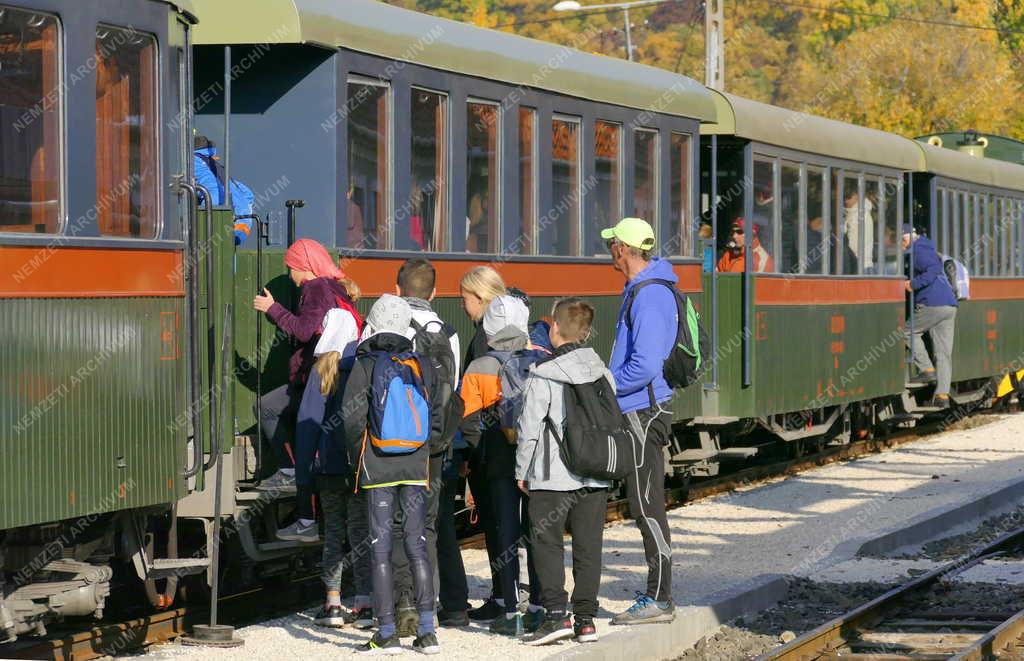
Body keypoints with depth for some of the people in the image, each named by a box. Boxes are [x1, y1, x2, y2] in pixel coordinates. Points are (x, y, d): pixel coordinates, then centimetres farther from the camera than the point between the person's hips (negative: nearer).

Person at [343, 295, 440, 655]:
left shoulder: (365, 367, -6)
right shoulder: (421, 366, 4)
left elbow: (353, 419, -8)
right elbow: (434, 416, 8)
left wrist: (357, 459, 6)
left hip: (378, 469, -3)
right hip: (416, 469, 3)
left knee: (380, 548, 1)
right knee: (417, 545, 7)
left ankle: (387, 634, 0)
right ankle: (427, 632, 4)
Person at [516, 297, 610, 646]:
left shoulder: (543, 375, -10)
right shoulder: (604, 374, 5)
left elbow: (529, 427, -9)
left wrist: (522, 470, 2)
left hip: (553, 476, -5)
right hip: (596, 475, 5)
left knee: (547, 544, 3)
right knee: (588, 547, 8)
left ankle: (556, 614, -6)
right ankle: (585, 619, 9)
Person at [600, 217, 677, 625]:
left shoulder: (650, 296, -18)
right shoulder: (641, 290, 15)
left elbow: (645, 366, -25)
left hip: (643, 411, -10)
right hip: (639, 411, 10)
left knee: (647, 505, -6)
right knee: (645, 506, 13)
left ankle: (659, 600, -3)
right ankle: (656, 596, 18)